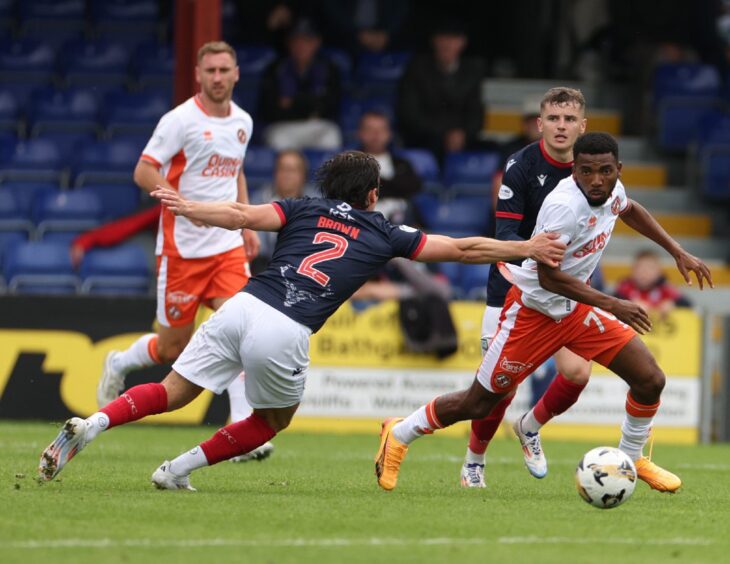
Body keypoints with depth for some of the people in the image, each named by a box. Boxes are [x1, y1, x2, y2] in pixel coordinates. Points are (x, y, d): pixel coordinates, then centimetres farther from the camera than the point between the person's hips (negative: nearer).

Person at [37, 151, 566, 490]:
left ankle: (89, 425, -15)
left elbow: (244, 215, 3)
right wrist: (527, 248, 30)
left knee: (171, 394, 10)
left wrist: (187, 207, 5)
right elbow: (463, 249, 21)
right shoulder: (385, 235, 18)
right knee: (274, 420, 24)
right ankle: (179, 470, 14)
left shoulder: (304, 209, 21)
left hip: (242, 306, 3)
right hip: (284, 335, -3)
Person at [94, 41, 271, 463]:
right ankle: (118, 364, 36)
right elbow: (143, 172, -13)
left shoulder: (243, 122, 9)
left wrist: (248, 225, 18)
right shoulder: (181, 120, -11)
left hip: (228, 245, 5)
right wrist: (185, 202, -25)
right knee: (174, 348, 4)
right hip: (182, 248, -5)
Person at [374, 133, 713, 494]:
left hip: (576, 308, 7)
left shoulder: (611, 192, -5)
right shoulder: (564, 206, -30)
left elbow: (631, 211, 22)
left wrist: (678, 252, 20)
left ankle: (632, 459, 21)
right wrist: (611, 305, -30)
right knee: (478, 405, 2)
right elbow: (548, 276, -30)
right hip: (533, 311, -7)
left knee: (650, 380, -3)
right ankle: (399, 435, 25)